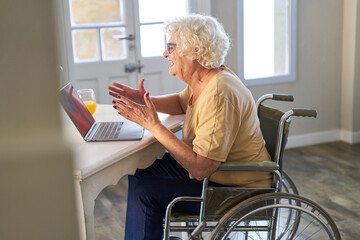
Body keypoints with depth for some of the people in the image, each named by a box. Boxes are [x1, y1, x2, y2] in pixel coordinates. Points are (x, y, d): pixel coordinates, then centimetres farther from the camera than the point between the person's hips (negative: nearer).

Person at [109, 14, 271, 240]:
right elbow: (181, 102, 22)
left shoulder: (219, 94, -30)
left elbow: (200, 168, -33)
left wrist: (154, 125, -28)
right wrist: (146, 101, 2)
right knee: (140, 172, 8)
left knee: (146, 192, -18)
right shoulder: (204, 79, -1)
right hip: (208, 167, 10)